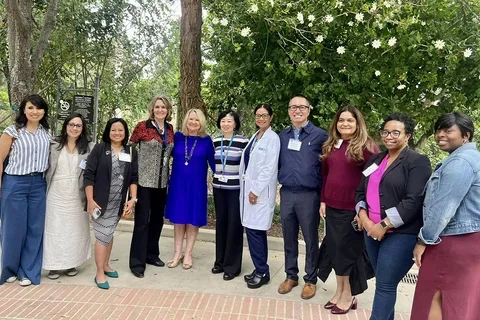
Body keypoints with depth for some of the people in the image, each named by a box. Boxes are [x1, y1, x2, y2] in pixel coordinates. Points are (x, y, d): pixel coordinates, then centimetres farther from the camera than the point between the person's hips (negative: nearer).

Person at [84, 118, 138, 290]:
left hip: (118, 202, 4)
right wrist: (90, 200, -12)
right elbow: (88, 175, -8)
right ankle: (99, 274, 8)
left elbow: (133, 178, 5)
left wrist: (133, 199, -4)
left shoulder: (131, 152, 5)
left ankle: (106, 265, 32)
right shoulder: (99, 149, -5)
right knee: (103, 235, -3)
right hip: (101, 201, -3)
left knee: (109, 233, 15)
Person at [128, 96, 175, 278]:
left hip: (162, 181, 6)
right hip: (144, 180, -5)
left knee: (157, 219, 14)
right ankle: (137, 262, 7)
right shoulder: (142, 126, -8)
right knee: (142, 221, -3)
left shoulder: (170, 129, 7)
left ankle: (152, 254, 30)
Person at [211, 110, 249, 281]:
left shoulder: (243, 142, -8)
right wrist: (216, 177, 15)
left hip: (236, 188, -5)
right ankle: (220, 261, 23)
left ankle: (232, 265, 10)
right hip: (219, 188, 5)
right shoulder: (215, 142, 7)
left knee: (234, 225, -1)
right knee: (220, 223, 11)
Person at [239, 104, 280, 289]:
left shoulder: (273, 138, -9)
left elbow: (269, 168, -15)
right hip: (249, 188, 8)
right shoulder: (255, 137, 15)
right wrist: (248, 188, 8)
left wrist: (256, 190, -16)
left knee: (254, 230, -7)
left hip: (260, 191, -8)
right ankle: (260, 269, 21)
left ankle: (262, 272, 6)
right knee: (255, 231, 11)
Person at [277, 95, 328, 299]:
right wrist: (282, 180, 4)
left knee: (310, 239, 8)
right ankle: (291, 276, 27)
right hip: (286, 194, 4)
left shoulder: (320, 135, -5)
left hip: (309, 195, -4)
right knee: (289, 238, 13)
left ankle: (311, 280, 22)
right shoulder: (282, 136, 8)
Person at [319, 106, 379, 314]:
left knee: (348, 249, 6)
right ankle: (339, 290, 30)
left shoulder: (366, 146, -8)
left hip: (353, 209, -6)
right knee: (334, 249, 13)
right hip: (332, 206, 6)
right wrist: (323, 200, 9)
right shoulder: (331, 145, 10)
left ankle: (348, 293, 24)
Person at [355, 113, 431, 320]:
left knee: (385, 285, -2)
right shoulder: (375, 160, 15)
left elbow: (414, 201, -16)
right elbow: (361, 191, 14)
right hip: (371, 230, 6)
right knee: (383, 282, 14)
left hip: (400, 234, -6)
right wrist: (364, 217, -4)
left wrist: (384, 225, -18)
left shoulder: (418, 162, -6)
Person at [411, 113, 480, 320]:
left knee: (433, 300, 0)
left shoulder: (460, 161, -17)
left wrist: (423, 240, -13)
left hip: (453, 243, -10)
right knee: (460, 301, 16)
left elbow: (444, 207, -21)